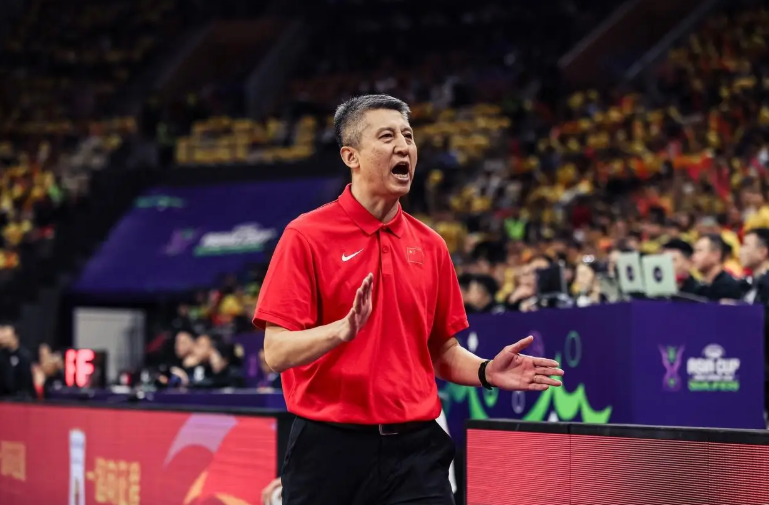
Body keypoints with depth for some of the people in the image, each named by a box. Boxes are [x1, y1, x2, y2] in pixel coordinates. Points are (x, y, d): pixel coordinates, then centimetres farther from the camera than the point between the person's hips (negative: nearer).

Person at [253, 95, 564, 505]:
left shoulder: (430, 245, 10)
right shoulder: (306, 236, -5)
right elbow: (276, 352, -11)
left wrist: (486, 372, -3)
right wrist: (343, 329, -28)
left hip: (414, 452, 3)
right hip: (329, 450, -3)